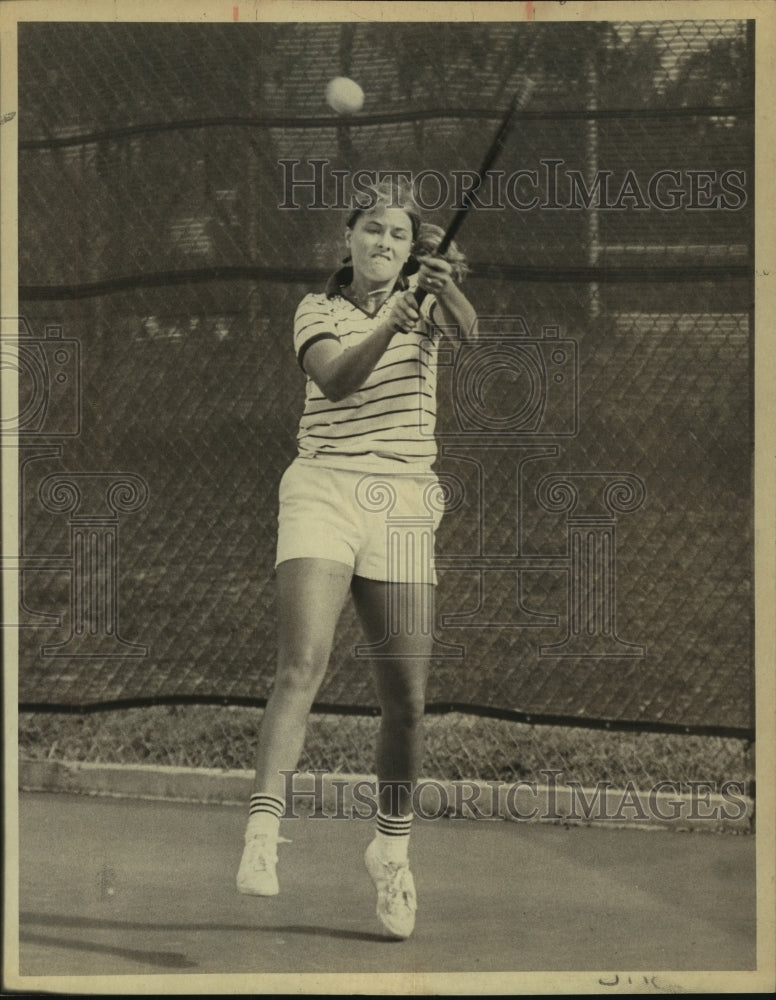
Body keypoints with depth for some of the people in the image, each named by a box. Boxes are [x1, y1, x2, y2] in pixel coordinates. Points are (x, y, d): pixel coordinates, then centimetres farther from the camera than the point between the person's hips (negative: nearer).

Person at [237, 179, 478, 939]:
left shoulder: (424, 302, 8)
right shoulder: (317, 310, 6)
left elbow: (467, 332, -15)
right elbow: (336, 379, -14)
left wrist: (446, 288, -36)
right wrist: (388, 325, -31)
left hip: (402, 501, 2)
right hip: (323, 491, -2)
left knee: (406, 697, 1)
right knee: (302, 665, -21)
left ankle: (391, 849, 21)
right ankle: (262, 835, -27)